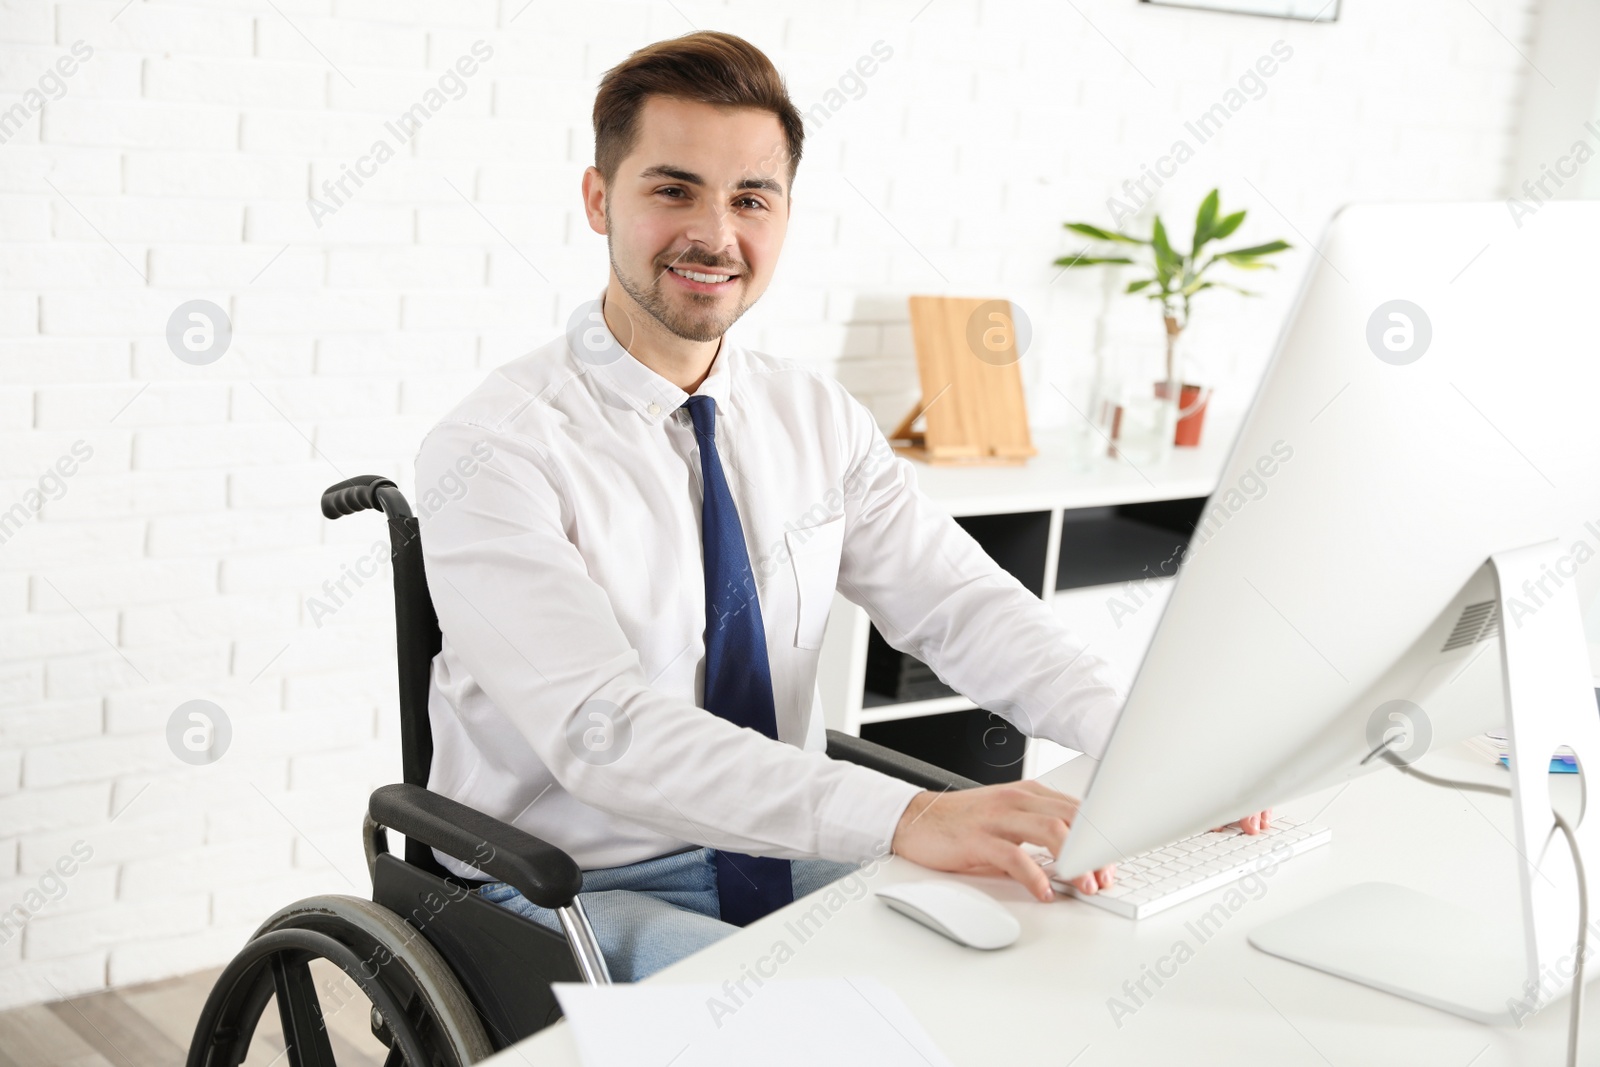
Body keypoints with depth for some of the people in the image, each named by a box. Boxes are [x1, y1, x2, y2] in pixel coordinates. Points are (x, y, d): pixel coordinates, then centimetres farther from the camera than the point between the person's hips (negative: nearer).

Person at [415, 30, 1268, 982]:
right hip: (579, 893, -6)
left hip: (785, 863, 6)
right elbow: (606, 731, -29)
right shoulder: (497, 449, -17)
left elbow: (962, 602, -3)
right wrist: (906, 818, -41)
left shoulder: (819, 420, 5)